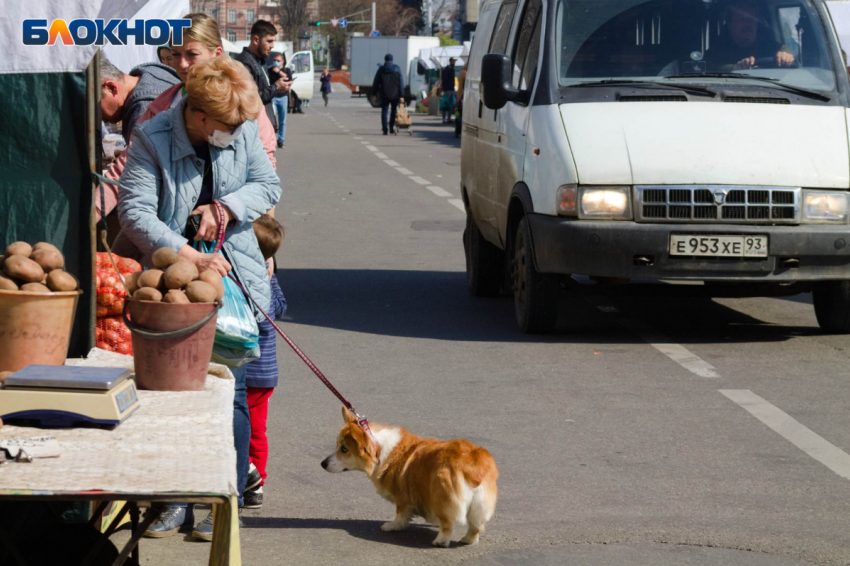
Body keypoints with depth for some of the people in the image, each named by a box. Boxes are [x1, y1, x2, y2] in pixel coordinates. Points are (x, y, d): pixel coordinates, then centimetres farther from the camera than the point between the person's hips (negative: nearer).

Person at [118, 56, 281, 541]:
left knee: (229, 390, -2)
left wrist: (226, 206, -7)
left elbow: (269, 187, 12)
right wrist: (191, 258, -24)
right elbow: (135, 213, -16)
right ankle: (177, 498, 16)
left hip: (235, 278, 1)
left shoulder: (243, 132, 0)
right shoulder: (151, 140, -11)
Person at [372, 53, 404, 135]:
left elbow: (376, 82, 3)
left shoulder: (381, 69, -1)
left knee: (384, 111, 4)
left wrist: (374, 93, 12)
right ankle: (392, 126, 4)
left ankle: (385, 129, -4)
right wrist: (401, 95, -3)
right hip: (395, 94, 1)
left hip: (384, 95, -1)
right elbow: (401, 83, -3)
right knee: (394, 110, 17)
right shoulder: (397, 69, 1)